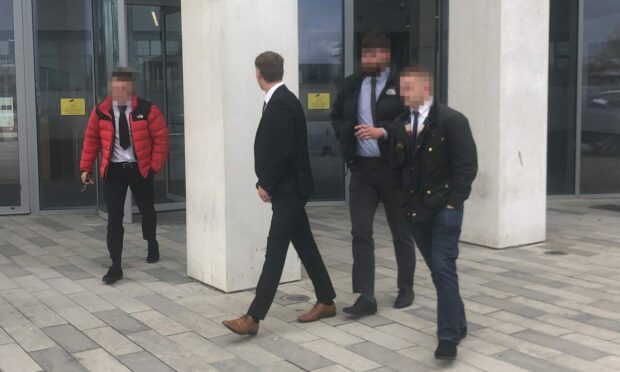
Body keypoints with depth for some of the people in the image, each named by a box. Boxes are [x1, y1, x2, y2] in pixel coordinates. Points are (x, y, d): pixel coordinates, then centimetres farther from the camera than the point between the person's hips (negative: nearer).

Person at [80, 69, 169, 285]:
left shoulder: (147, 109, -9)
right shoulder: (100, 112, -3)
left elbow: (161, 137, -5)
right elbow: (91, 140, 5)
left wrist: (155, 166, -9)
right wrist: (86, 168, 3)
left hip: (140, 169, 0)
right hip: (113, 170, 0)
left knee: (147, 210, 19)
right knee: (114, 218, -5)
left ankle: (152, 245, 48)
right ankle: (116, 266, -2)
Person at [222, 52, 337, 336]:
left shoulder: (280, 103, -18)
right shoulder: (281, 100, 12)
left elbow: (284, 151, -24)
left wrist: (266, 184, -14)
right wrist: (268, 183, 10)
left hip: (288, 190, -10)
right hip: (288, 189, 10)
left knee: (275, 251, -9)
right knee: (305, 246, 15)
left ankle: (253, 317, -8)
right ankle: (326, 301, 26)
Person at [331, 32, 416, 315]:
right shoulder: (351, 84, 9)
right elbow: (336, 116, 21)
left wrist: (383, 131, -22)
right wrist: (346, 133, 4)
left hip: (394, 167, -4)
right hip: (361, 167, 4)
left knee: (401, 232, 11)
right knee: (360, 232, -3)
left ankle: (406, 290, 27)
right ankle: (366, 297, 0)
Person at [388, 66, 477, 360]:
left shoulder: (452, 120, -8)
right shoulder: (399, 125, 8)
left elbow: (467, 165, -10)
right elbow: (396, 165, 14)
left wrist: (453, 202, -15)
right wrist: (403, 199, 3)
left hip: (444, 208, -5)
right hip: (416, 210, 6)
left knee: (443, 269, -10)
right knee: (438, 271, 13)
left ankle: (448, 336, -4)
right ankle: (457, 323, 27)